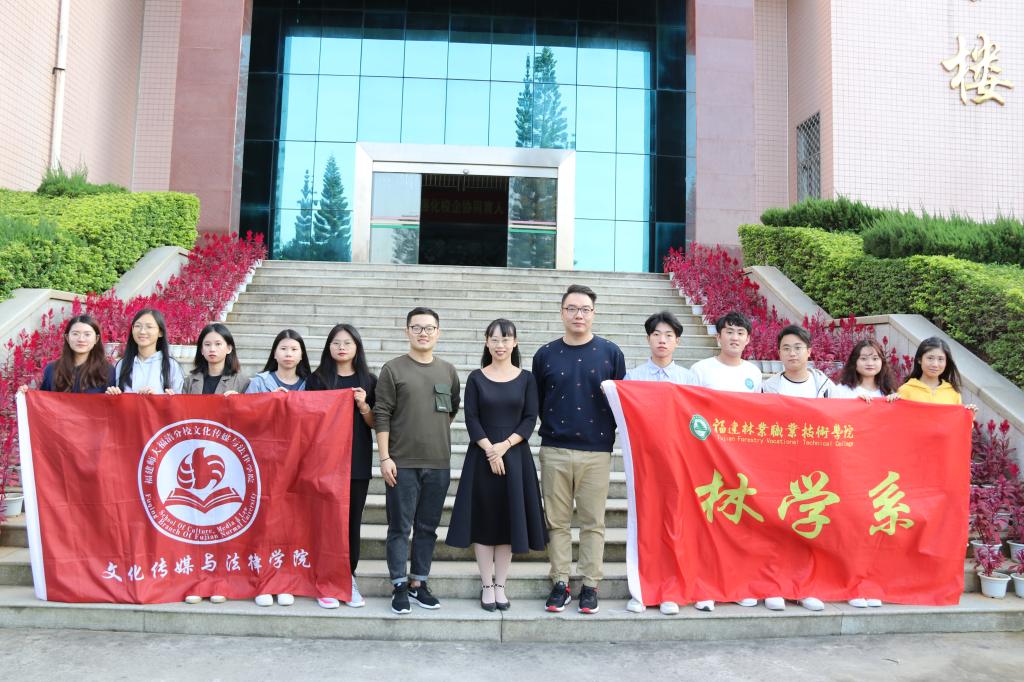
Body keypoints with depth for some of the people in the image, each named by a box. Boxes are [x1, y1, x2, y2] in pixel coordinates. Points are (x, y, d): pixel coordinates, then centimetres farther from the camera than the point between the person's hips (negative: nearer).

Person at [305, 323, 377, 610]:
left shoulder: (368, 380, 7)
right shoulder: (317, 378, 4)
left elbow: (375, 423, 7)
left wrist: (363, 406, -10)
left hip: (358, 462, 1)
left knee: (352, 520, 6)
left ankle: (349, 578, 17)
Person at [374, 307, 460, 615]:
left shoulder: (448, 371, 9)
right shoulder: (393, 369, -2)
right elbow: (382, 415, -5)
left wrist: (436, 433, 11)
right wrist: (384, 457, -10)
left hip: (439, 463, 4)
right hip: (402, 462, -3)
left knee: (428, 528, 10)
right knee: (400, 527, 3)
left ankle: (418, 583, 22)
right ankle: (400, 587, 13)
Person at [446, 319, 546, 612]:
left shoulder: (526, 378, 4)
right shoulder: (476, 378, 2)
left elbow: (530, 419, -1)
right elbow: (471, 419, -3)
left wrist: (505, 445, -13)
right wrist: (490, 449, -13)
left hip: (516, 455, 1)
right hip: (482, 456, -1)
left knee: (509, 520, 5)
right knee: (483, 520, 3)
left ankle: (500, 585, 17)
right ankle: (486, 585, 15)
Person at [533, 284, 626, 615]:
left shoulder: (610, 352, 4)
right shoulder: (545, 354, 6)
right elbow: (536, 402, 12)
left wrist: (611, 434, 0)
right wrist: (552, 426, 5)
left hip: (596, 451, -1)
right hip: (554, 450, 1)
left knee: (593, 522, 5)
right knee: (557, 521, 6)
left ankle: (590, 585, 16)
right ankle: (560, 583, 17)